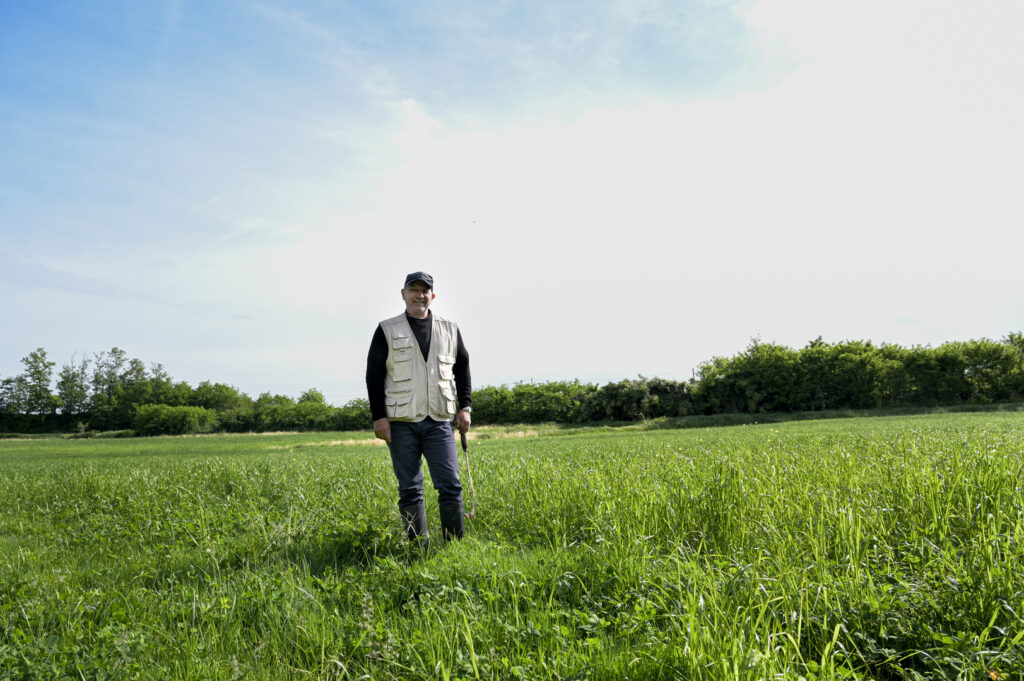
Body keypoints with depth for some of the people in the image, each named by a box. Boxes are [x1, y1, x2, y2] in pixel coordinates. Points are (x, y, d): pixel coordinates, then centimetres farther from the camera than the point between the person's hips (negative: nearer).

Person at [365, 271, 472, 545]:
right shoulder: (387, 330, 5)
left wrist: (464, 407, 9)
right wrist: (379, 416, -4)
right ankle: (420, 548, 13)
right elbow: (374, 374, 2)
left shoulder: (449, 329, 12)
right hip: (401, 422, -1)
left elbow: (462, 369, 18)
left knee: (450, 486, -4)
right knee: (410, 490, 4)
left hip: (439, 421, 1)